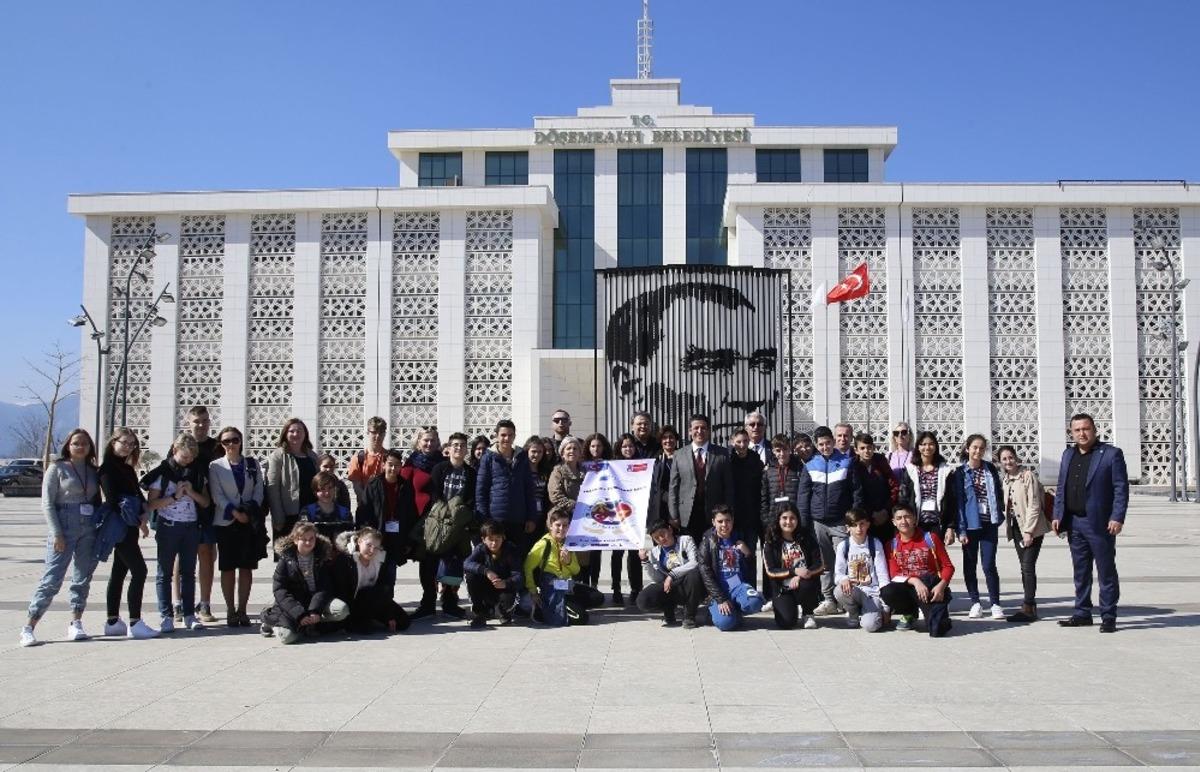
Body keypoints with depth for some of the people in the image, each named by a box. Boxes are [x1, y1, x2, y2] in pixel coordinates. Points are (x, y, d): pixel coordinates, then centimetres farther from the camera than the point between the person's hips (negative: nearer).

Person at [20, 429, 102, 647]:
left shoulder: (93, 471, 14)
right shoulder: (57, 468, 0)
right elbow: (47, 503, -5)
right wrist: (56, 534, -12)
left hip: (89, 529, 5)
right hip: (65, 527, -5)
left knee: (83, 578, 6)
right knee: (52, 579, -7)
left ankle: (76, 624, 13)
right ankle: (28, 627, -1)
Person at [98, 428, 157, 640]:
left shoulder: (127, 468, 17)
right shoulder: (108, 467, -9)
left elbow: (138, 494, 15)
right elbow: (111, 499, -15)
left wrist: (143, 516, -3)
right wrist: (135, 519, -13)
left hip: (129, 527, 9)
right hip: (119, 526, -9)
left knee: (119, 572, 11)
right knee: (139, 571, -12)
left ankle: (112, 622, 17)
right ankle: (135, 624, -12)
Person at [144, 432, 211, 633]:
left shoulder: (198, 472, 8)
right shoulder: (162, 472, -3)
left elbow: (206, 502, 9)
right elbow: (151, 504, -6)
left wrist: (192, 492, -8)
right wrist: (175, 496, -15)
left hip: (191, 527, 3)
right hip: (168, 526, -3)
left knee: (188, 572, 7)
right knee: (165, 573, 1)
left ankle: (189, 615, 11)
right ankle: (167, 617, 3)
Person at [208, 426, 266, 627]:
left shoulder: (252, 465, 10)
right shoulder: (215, 466, 4)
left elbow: (259, 491, 5)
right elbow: (217, 495, -4)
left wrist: (251, 510, -11)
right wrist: (235, 512, -14)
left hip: (250, 522, 2)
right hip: (226, 522, -2)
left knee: (246, 567, 3)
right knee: (228, 568, 1)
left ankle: (242, 610, 11)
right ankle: (230, 611, 9)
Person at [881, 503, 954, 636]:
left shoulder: (930, 538, 0)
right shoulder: (892, 545, 4)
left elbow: (948, 566, -1)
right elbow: (895, 575, -4)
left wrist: (941, 585, -20)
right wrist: (915, 581, -23)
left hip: (931, 587, -3)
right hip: (907, 587, 3)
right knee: (886, 592, -30)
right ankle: (910, 614, 0)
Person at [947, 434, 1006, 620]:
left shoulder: (990, 469, 7)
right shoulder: (959, 473, -2)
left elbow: (999, 493, 13)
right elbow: (957, 502, -6)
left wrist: (1000, 516, 3)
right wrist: (960, 529, -10)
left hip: (989, 524, 1)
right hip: (970, 525, -1)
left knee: (989, 565, -4)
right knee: (970, 565, 6)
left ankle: (995, 603, 6)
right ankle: (975, 603, 17)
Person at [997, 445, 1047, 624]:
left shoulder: (1028, 475, -9)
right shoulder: (1006, 480, 12)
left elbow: (1033, 505, -14)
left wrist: (1028, 531, -17)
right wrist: (1008, 525, 7)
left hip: (1032, 528, -7)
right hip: (1017, 527, 7)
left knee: (1028, 566, -12)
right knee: (1024, 567, 9)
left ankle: (1028, 608, -12)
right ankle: (1030, 606, 14)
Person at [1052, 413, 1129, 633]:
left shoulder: (1111, 454, -4)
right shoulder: (1068, 455, 14)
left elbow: (1121, 489, -8)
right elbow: (1061, 488, 15)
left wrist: (1117, 518, -16)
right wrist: (1057, 515, 7)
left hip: (1099, 524, -6)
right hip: (1073, 523, 6)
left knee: (1106, 572, 2)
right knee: (1080, 572, 12)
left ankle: (1108, 617, 8)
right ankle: (1082, 614, 20)